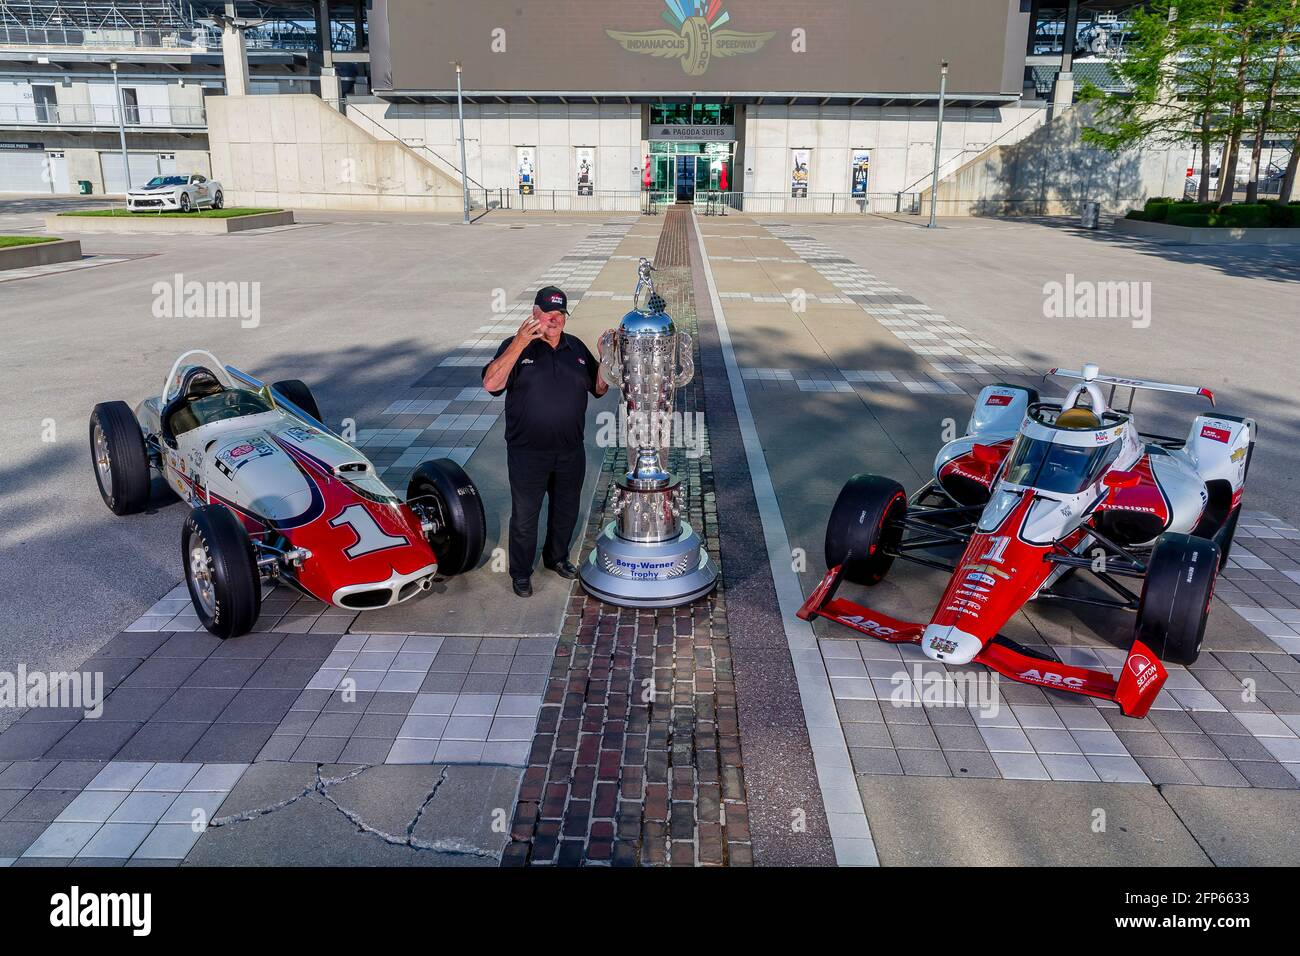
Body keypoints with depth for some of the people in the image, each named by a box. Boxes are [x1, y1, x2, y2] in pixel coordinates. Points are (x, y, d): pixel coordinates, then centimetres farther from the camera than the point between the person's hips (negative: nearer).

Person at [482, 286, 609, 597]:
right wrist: (520, 343, -31)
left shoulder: (576, 347, 7)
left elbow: (599, 388, 12)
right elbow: (491, 383, -24)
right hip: (527, 453, -4)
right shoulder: (516, 346, -8)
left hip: (570, 451, 5)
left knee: (566, 509, 20)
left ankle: (557, 557, 42)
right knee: (524, 514, 7)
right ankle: (521, 572, 25)